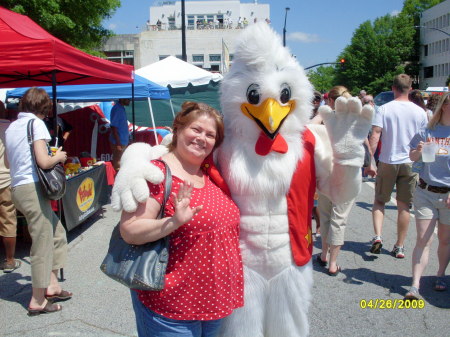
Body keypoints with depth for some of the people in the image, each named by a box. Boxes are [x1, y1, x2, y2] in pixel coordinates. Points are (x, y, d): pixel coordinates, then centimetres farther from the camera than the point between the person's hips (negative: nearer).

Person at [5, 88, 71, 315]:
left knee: (56, 232, 19)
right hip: (33, 188, -9)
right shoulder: (36, 123, -9)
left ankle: (51, 285, 24)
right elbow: (43, 162, -19)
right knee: (42, 244, 0)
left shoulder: (11, 127, 15)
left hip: (17, 188, 9)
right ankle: (38, 301, 10)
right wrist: (58, 157, 1)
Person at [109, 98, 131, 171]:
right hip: (119, 142, -9)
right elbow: (113, 127, -21)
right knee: (118, 165, -2)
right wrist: (118, 144, -23)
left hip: (123, 141, 9)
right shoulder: (117, 109, -18)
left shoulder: (121, 108, 10)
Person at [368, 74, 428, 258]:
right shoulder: (419, 112, 1)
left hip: (387, 162, -2)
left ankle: (377, 236, -5)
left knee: (379, 201, 14)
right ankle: (399, 247, 17)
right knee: (404, 206, 9)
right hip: (410, 163, 2)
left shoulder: (384, 109, -7)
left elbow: (374, 137, -14)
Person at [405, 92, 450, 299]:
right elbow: (412, 158, 6)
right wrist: (418, 151, -18)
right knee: (423, 240, -2)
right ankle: (415, 286, -1)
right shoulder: (427, 132, 1)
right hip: (425, 192, 0)